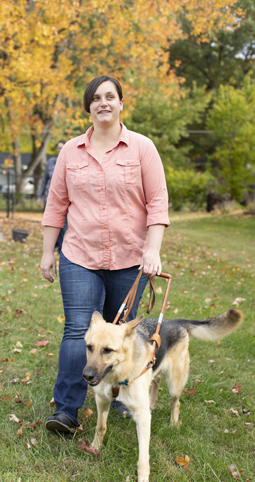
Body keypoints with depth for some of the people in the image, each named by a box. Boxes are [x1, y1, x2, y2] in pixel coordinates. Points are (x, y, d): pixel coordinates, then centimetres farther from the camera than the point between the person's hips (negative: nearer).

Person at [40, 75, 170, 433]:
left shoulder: (142, 148, -1)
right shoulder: (71, 151, 5)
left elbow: (157, 202, -4)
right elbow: (57, 203, 9)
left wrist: (153, 250, -14)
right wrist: (47, 252, 8)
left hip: (128, 259, -1)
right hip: (80, 258, 1)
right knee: (78, 331, -7)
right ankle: (66, 411, -1)